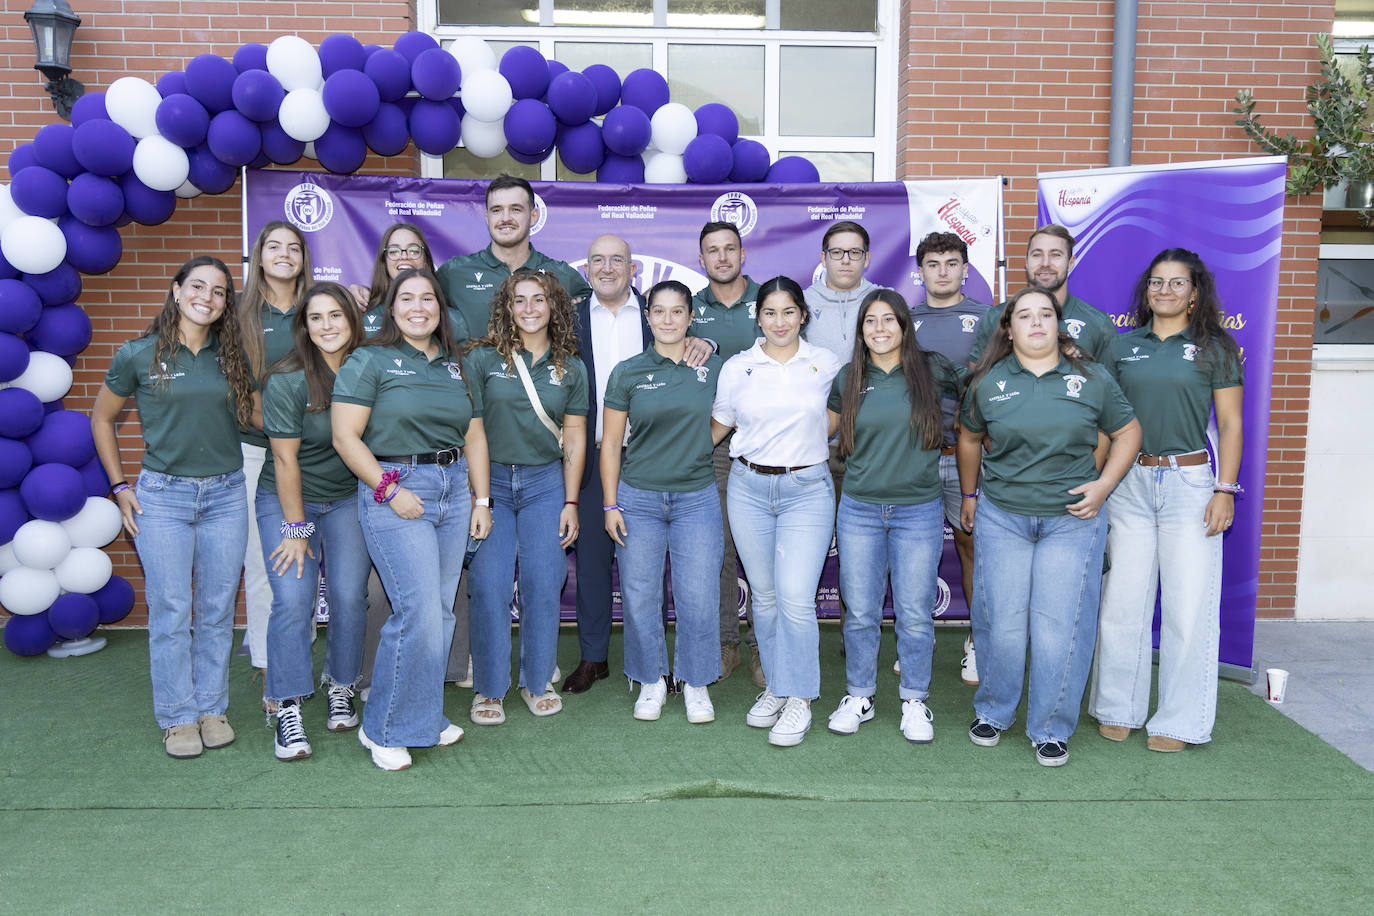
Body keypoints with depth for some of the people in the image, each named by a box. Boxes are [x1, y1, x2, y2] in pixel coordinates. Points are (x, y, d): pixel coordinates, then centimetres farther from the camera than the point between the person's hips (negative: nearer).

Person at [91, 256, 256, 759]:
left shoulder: (233, 357, 5)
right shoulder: (139, 355, -1)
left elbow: (254, 417, 13)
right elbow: (101, 419, 9)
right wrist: (120, 486, 4)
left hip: (226, 495, 2)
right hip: (161, 495, -2)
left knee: (217, 611, 8)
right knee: (170, 613, 2)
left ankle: (212, 708, 23)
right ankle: (178, 717, 16)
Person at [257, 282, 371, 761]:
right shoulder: (287, 380, -15)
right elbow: (285, 459, -14)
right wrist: (296, 529, -12)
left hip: (349, 498, 3)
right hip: (287, 500, -3)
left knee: (350, 597, -4)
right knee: (292, 600, -12)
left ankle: (339, 688, 19)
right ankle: (287, 712, -2)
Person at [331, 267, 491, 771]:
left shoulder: (455, 366, 15)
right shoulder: (369, 361, -2)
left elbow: (474, 436, 16)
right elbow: (345, 436, -9)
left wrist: (482, 500, 10)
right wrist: (390, 489, -14)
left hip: (454, 489, 6)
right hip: (393, 491, -6)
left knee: (441, 611, 8)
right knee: (419, 611, -11)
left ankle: (424, 717, 23)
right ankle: (385, 728, 5)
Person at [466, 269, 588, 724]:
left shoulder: (571, 368, 7)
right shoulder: (483, 358, 0)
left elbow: (574, 440, 8)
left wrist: (570, 503, 4)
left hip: (546, 483, 2)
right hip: (490, 481, -1)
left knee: (543, 584, 2)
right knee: (490, 586, -3)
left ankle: (538, 681, 19)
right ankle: (489, 688, 11)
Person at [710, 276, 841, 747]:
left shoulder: (826, 364, 3)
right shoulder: (737, 367, 5)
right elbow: (717, 428, 14)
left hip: (807, 489, -2)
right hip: (749, 488, 2)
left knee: (795, 596, -10)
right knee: (765, 595, 9)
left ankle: (799, 699, 5)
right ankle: (775, 687, 25)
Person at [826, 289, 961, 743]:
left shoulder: (932, 370, -1)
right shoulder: (848, 379, 4)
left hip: (918, 511, -1)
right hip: (859, 510, 2)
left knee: (915, 614, 5)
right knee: (860, 612, 8)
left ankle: (914, 702, 23)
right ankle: (858, 697, 25)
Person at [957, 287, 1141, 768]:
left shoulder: (1092, 379, 1)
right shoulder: (988, 382, 2)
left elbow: (1128, 431, 10)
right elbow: (969, 439, 16)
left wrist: (1104, 484, -1)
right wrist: (969, 495, 18)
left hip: (1072, 518, 0)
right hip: (1001, 516, 1)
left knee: (1060, 626, 1)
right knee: (1001, 621, 6)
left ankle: (1052, 729, 17)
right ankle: (992, 712, 27)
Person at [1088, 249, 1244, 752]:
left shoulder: (1215, 348, 3)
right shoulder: (1123, 346, 9)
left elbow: (1230, 424, 1)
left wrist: (1225, 490, -7)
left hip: (1189, 483, -2)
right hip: (1129, 483, 2)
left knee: (1188, 605, 1)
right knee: (1122, 600, 5)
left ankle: (1178, 720, 15)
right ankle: (1118, 709, 20)